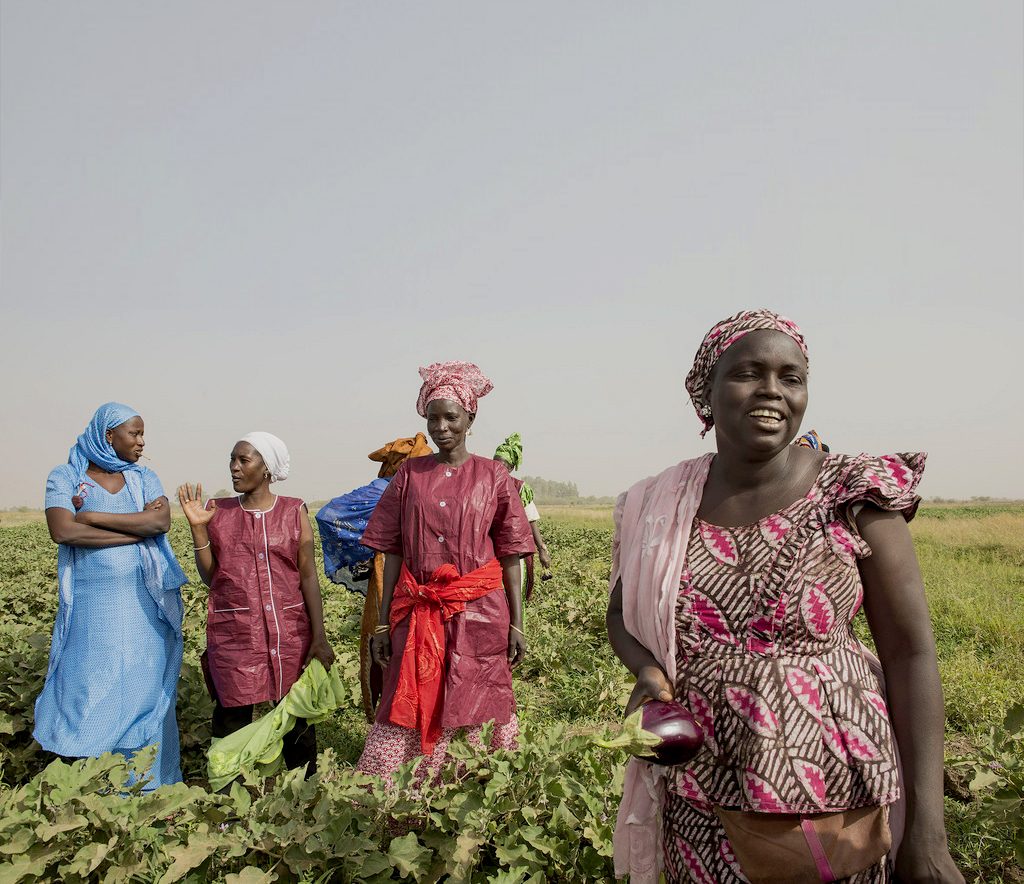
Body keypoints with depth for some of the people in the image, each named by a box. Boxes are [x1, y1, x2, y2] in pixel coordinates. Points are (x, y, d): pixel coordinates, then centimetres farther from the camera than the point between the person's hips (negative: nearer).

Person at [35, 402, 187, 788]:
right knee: (89, 693, 1)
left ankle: (149, 788, 16)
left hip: (145, 602, 2)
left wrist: (91, 515, -11)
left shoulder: (144, 477, 9)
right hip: (92, 605, -2)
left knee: (145, 689, 6)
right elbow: (62, 531, -15)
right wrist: (139, 526, -13)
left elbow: (162, 521, -9)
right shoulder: (65, 477, 1)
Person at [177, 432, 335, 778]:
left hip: (289, 633, -1)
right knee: (232, 718, 6)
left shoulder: (294, 511, 2)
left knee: (298, 719, 6)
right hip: (234, 633, 1)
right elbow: (210, 577, 5)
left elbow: (308, 576, -1)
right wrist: (197, 527, -6)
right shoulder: (218, 512, 6)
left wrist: (319, 636, -6)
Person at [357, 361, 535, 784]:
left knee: (475, 715, 5)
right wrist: (382, 624, 2)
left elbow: (510, 558, 3)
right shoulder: (409, 474, 7)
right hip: (418, 615, 1)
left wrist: (516, 625, -1)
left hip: (478, 614, -1)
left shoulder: (493, 476, 3)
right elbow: (393, 553, 6)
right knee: (407, 714, 4)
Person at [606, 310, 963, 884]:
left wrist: (928, 831, -11)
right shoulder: (660, 507, -4)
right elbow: (623, 613, 11)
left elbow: (911, 653, -8)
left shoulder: (856, 498, -11)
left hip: (836, 802, -2)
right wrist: (647, 670, -11)